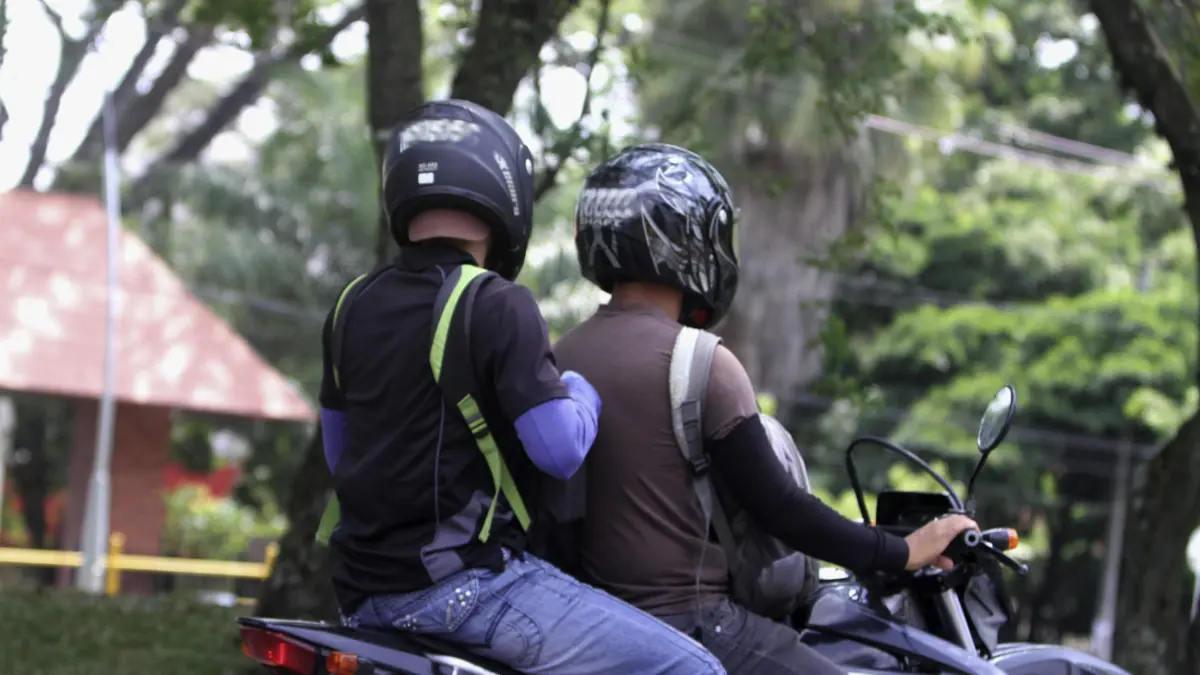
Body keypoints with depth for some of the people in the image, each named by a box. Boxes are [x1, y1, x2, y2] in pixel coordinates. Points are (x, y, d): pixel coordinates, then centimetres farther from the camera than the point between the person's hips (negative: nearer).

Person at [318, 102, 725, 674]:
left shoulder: (352, 305, 9)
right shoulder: (497, 307, -13)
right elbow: (560, 450, -16)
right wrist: (581, 393, 4)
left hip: (365, 594, 8)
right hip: (463, 582, -8)